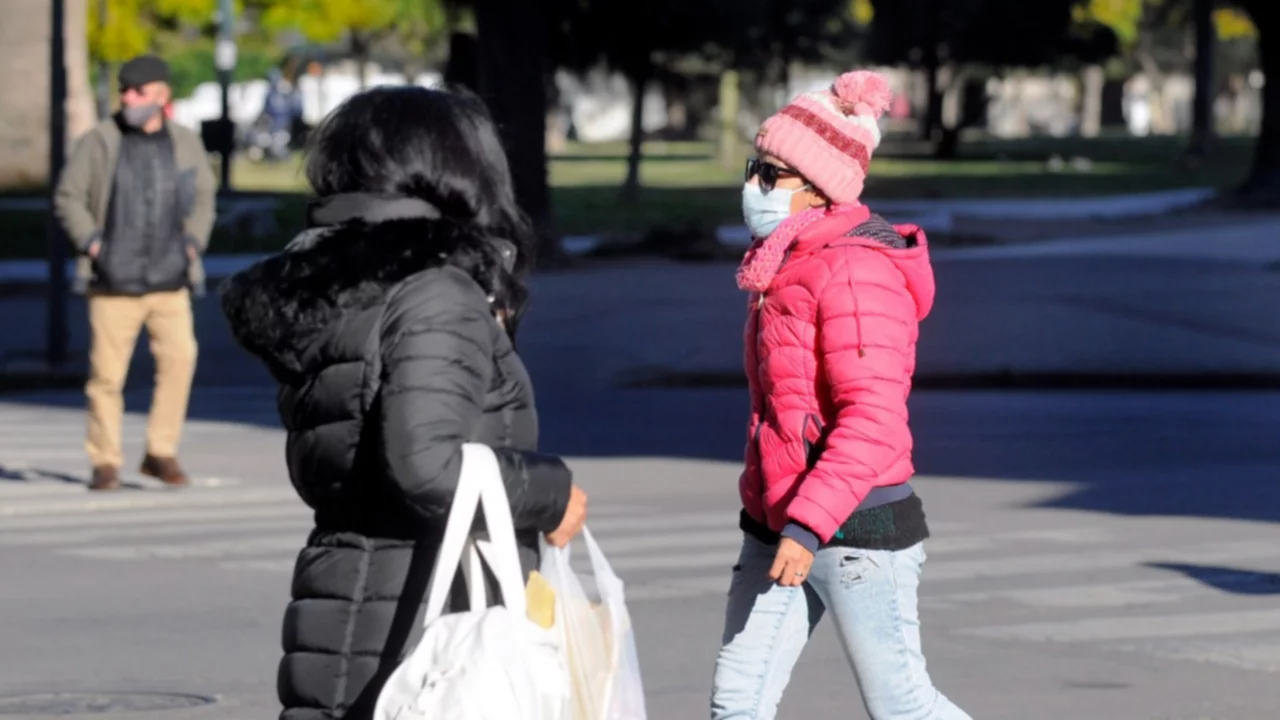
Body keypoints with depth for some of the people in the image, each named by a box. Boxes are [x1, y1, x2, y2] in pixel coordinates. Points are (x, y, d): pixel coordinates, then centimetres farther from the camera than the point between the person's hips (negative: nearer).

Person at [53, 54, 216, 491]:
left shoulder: (185, 144, 4)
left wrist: (193, 244, 4)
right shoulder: (100, 141, -4)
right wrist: (91, 244, -8)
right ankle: (105, 464, 12)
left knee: (179, 355, -16)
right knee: (107, 373, -2)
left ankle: (161, 453, -3)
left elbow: (203, 198, 18)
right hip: (113, 281, -1)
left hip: (169, 279, 1)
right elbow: (68, 197, 2)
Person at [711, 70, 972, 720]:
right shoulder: (784, 264, 13)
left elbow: (873, 420, -24)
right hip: (777, 525, 9)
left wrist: (808, 524, -30)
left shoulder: (856, 270, -16)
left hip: (856, 528, -9)